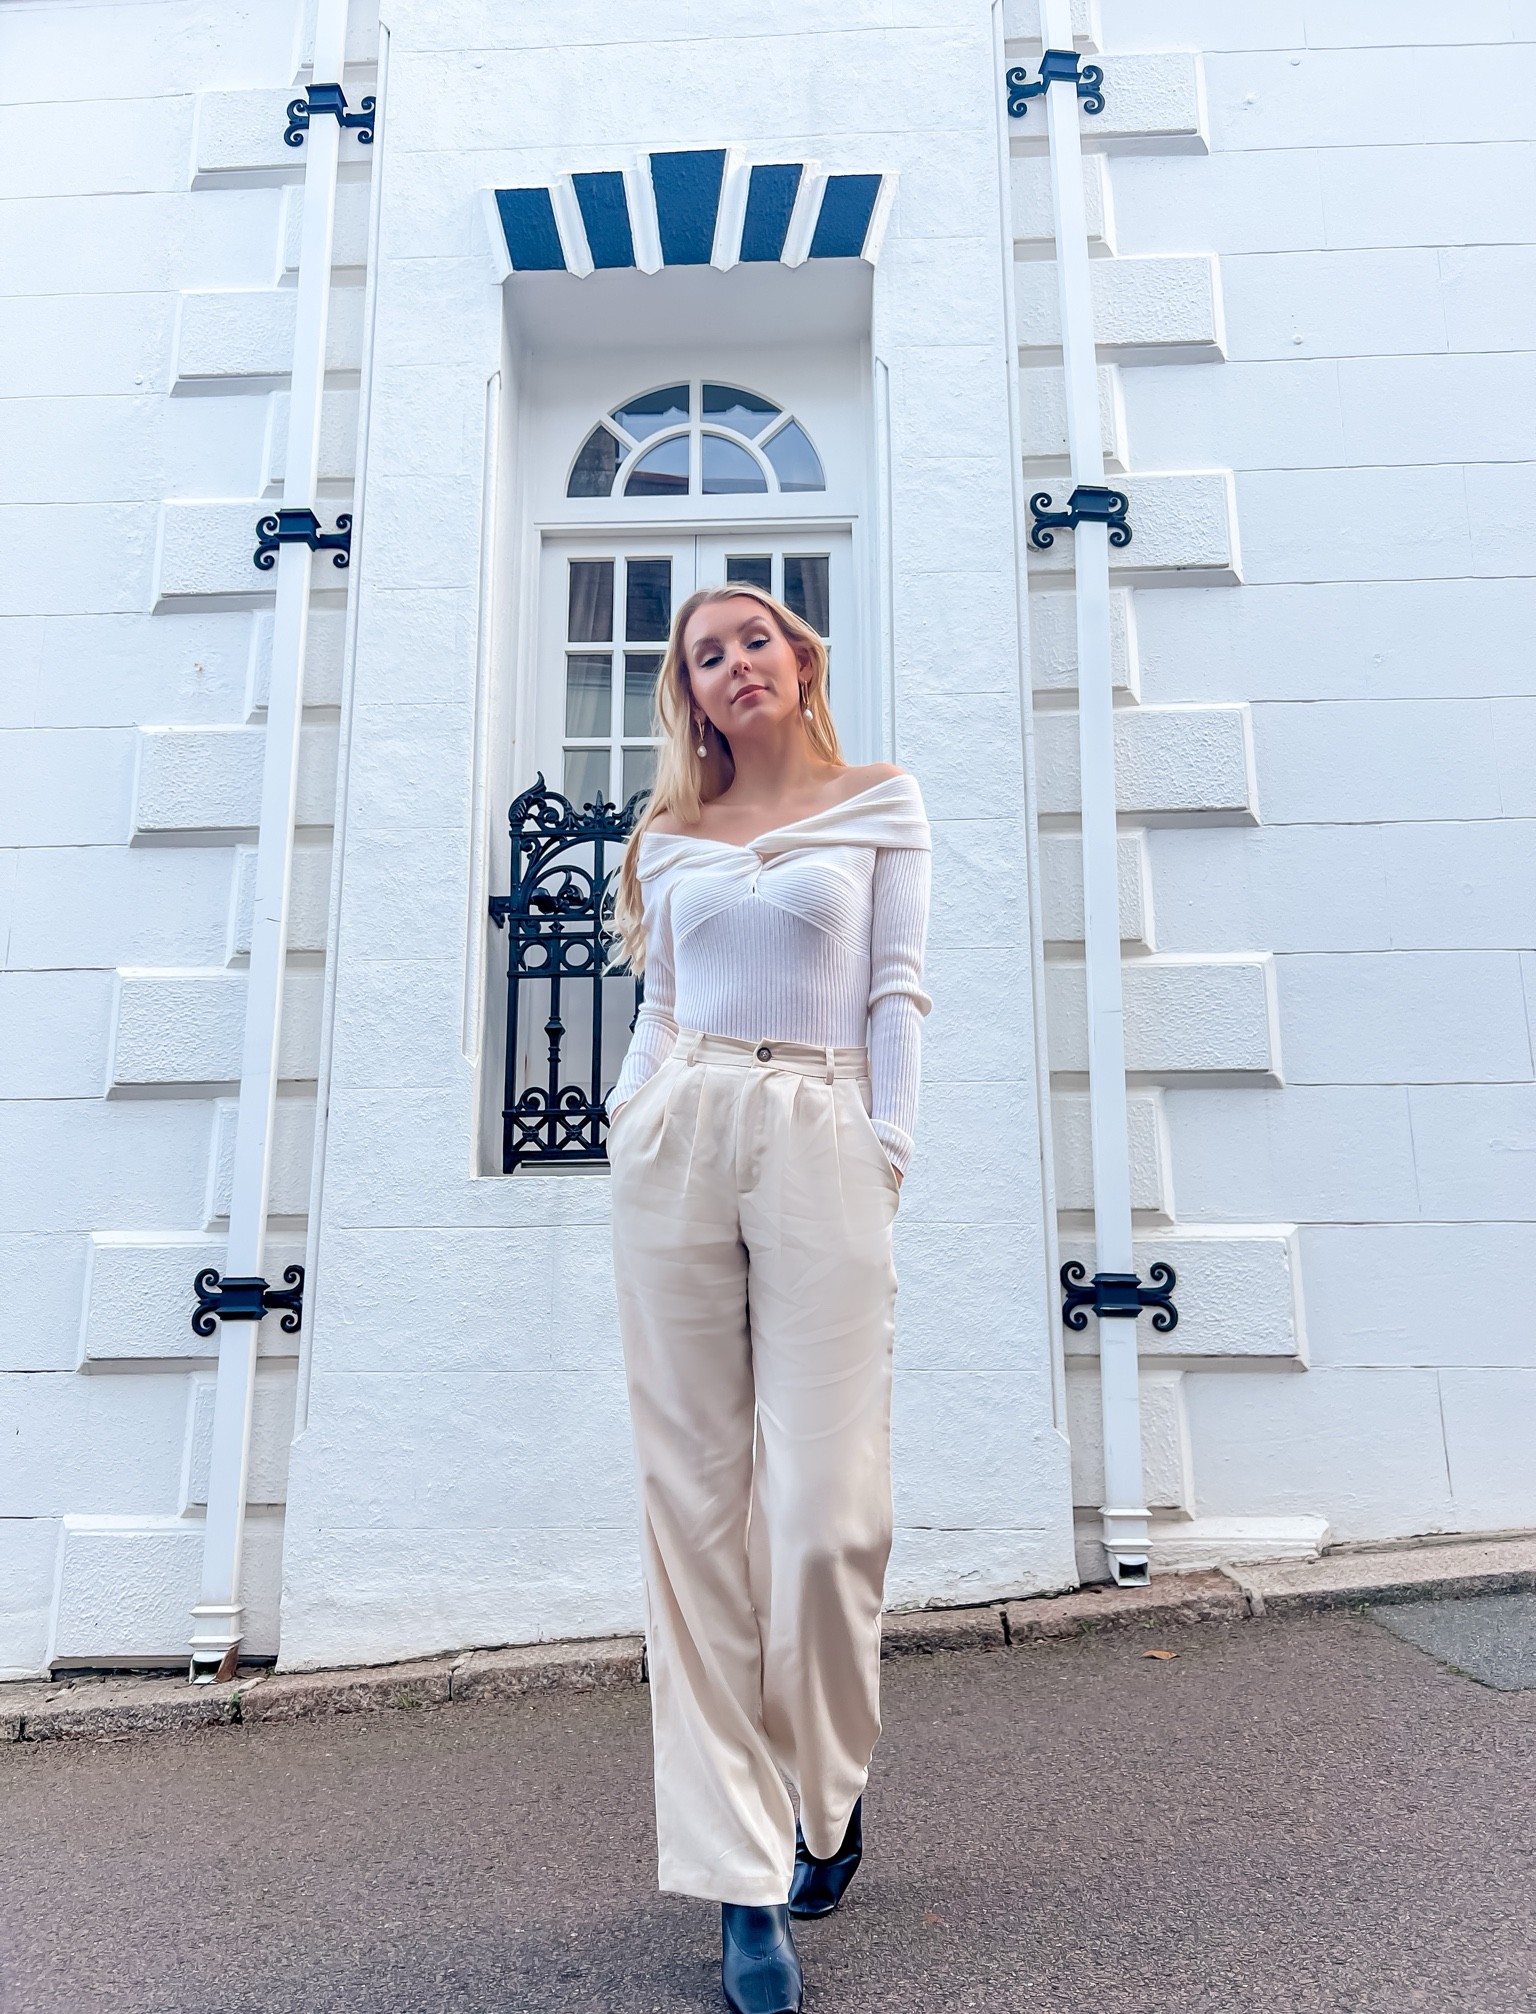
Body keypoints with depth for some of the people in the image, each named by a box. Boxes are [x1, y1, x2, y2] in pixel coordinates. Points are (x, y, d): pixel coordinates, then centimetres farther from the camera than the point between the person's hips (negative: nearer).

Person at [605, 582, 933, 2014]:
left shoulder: (881, 804, 11)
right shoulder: (671, 831, 19)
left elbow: (898, 990, 5)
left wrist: (884, 1150, -4)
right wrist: (626, 1120, 7)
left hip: (819, 1143, -3)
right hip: (676, 1141, 3)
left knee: (824, 1510, -7)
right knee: (694, 1502, 1)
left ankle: (828, 1795, 24)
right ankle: (743, 1872, 13)